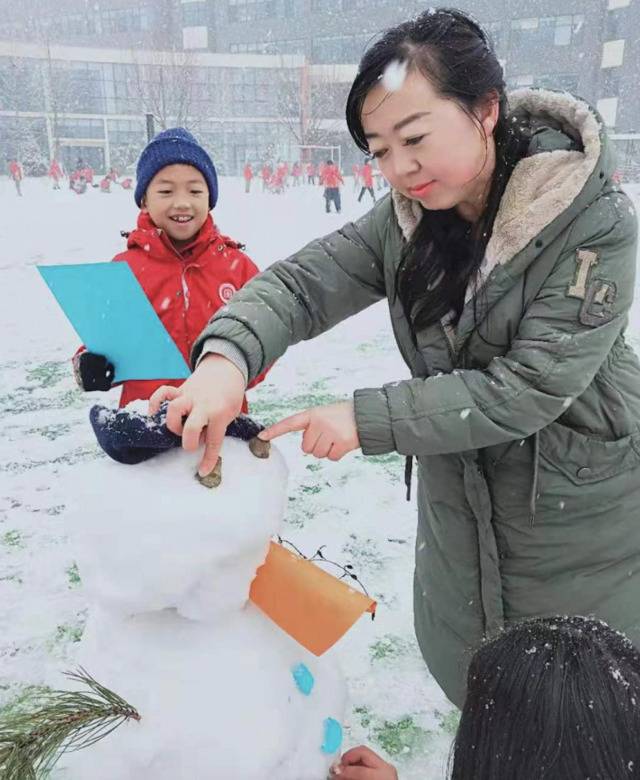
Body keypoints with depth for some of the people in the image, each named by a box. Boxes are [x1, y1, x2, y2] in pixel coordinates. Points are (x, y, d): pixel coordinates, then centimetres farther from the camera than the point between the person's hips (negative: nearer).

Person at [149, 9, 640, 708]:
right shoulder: (406, 217, -8)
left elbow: (531, 388, -28)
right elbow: (305, 281, -18)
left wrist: (367, 419, -31)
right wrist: (227, 354, -38)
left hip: (579, 512, -4)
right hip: (458, 490, 5)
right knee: (466, 673, 26)